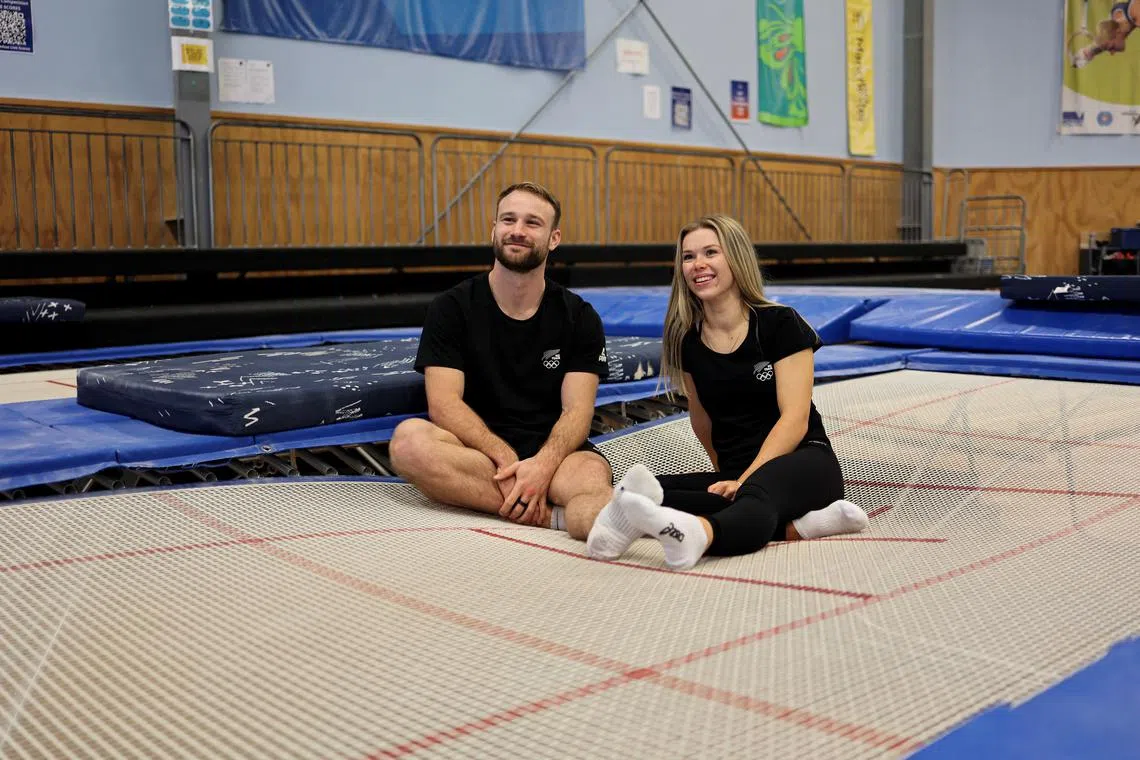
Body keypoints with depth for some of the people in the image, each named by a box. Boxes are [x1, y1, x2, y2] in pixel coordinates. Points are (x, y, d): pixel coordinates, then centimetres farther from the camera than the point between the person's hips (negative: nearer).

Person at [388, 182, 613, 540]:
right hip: (475, 451, 0)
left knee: (593, 474, -33)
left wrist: (543, 465, -25)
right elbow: (443, 402, -6)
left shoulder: (580, 318, 9)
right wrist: (506, 459, -23)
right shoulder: (451, 308, 6)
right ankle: (556, 516, -38)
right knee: (409, 438, -33)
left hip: (552, 453, 0)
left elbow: (578, 410, -2)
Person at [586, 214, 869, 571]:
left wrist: (746, 478, -23)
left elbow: (795, 419, -12)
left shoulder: (780, 324, -5)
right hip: (737, 473, 5)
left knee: (758, 493, -42)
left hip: (803, 463, -5)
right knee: (660, 488, -26)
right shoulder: (686, 340, 7)